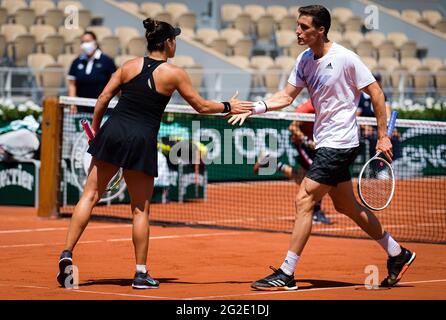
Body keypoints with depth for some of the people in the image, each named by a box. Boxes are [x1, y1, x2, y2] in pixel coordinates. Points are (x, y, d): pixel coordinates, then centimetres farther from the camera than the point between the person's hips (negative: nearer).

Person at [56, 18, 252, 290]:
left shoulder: (129, 66, 7)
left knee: (90, 195, 5)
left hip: (112, 132, 3)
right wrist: (228, 107, 20)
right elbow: (202, 106, 6)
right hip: (141, 142, -3)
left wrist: (95, 130, 18)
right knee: (141, 209, 7)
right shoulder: (174, 73, -1)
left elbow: (103, 100, 6)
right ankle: (141, 273, 9)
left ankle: (67, 253, -7)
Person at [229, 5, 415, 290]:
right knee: (346, 206, 16)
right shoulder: (305, 60, 6)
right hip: (326, 143, 9)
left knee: (304, 200, -12)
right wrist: (253, 108, -7)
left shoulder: (345, 58, -15)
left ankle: (286, 274, -9)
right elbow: (286, 96, 8)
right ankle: (397, 254, 31)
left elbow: (376, 93, -10)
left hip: (339, 143, -9)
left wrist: (383, 136, -10)